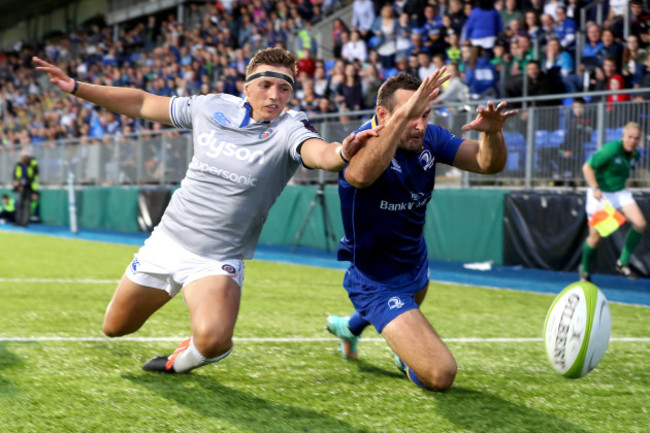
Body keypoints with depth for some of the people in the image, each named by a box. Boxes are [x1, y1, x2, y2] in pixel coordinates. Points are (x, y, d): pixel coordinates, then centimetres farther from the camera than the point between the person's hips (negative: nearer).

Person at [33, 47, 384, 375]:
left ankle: (184, 360, 7)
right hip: (167, 241, 4)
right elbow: (142, 103, 7)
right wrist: (76, 87, 4)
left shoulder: (288, 129, -17)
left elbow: (319, 152, -39)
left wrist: (341, 153, -63)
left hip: (218, 261, -4)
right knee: (115, 328, 16)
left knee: (212, 338, -31)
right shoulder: (213, 107, -4)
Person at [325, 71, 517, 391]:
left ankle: (349, 326, 73)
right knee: (440, 375, -21)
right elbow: (361, 174, -56)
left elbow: (488, 163, -12)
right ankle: (407, 358, 16)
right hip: (377, 280, -8)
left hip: (414, 262, 9)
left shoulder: (428, 137, -10)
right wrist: (402, 115, -65)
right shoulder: (367, 142, -31)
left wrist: (492, 132, -35)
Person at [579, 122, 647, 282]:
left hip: (620, 193, 6)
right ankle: (584, 270, 24)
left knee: (640, 223, -15)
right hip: (600, 194, -6)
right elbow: (587, 167, -21)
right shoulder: (611, 150, -22)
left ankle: (623, 263, -2)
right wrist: (595, 188, -31)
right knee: (596, 237, -2)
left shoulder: (635, 155, 1)